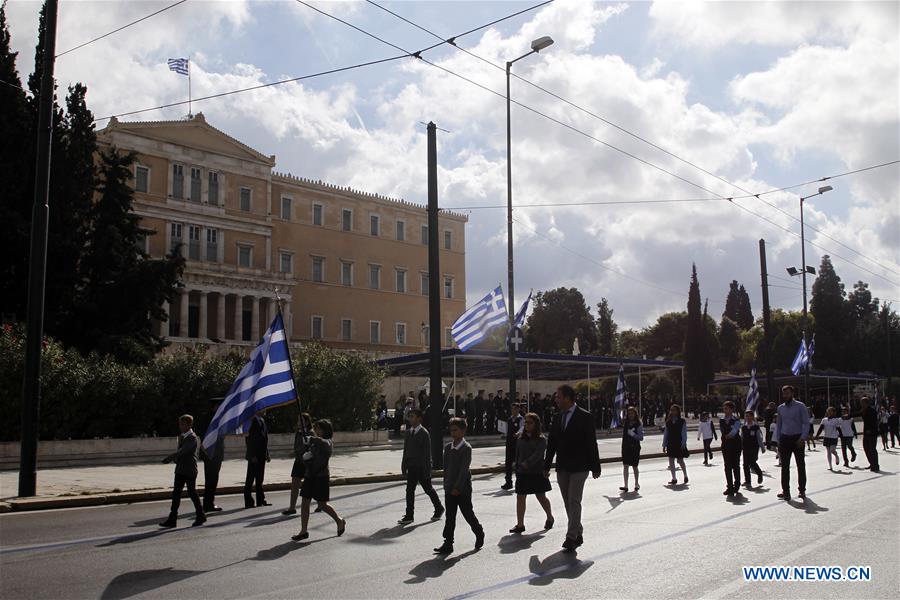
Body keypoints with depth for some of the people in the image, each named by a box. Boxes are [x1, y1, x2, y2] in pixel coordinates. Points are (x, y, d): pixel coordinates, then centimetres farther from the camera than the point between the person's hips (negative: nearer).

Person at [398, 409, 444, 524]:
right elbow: (406, 450, 12)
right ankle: (409, 515, 7)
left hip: (422, 467, -6)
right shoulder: (408, 432, 7)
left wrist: (427, 470, -15)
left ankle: (439, 509, 28)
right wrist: (404, 465, 10)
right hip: (411, 466, 6)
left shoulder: (424, 433, -13)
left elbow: (427, 453, -13)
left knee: (428, 489, 8)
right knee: (410, 490, 3)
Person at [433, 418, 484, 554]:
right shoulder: (448, 447, 7)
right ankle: (448, 544, 6)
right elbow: (446, 468, 11)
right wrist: (446, 484, 5)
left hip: (463, 489, -5)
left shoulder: (466, 448, -12)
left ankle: (479, 534, 30)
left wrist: (457, 487, -20)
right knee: (450, 517, 5)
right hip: (449, 489, 5)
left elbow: (464, 469, -17)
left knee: (468, 513, 7)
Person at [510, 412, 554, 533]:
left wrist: (527, 463, -33)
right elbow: (517, 455, 14)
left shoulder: (541, 439, -6)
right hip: (523, 473, 4)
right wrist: (517, 470, 9)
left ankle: (549, 517, 32)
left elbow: (538, 454, -20)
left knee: (541, 497, 8)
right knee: (520, 497, -2)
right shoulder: (521, 439, 9)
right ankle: (520, 524, 2)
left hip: (537, 472, -4)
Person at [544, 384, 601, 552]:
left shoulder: (584, 417, -8)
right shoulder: (558, 417, 10)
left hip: (579, 467, -6)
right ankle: (578, 535, 18)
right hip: (562, 467, 6)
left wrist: (595, 467, -8)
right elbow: (552, 442, 12)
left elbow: (591, 443, -7)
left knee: (574, 502, -11)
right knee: (568, 503, 9)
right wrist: (547, 466, 11)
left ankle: (571, 537, -11)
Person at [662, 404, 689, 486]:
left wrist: (683, 444, -12)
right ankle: (673, 478, 8)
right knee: (671, 461, 1)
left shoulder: (682, 422, -4)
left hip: (679, 444, -3)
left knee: (680, 461, 5)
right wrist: (664, 445, 6)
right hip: (670, 444, 3)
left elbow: (684, 433, -5)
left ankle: (685, 475, 28)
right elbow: (665, 434, 7)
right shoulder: (667, 422, 5)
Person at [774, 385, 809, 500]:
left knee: (801, 465, 5)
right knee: (785, 466, 2)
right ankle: (786, 492, 5)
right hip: (784, 439, 3)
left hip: (797, 439, -3)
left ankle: (802, 490, 18)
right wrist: (778, 440, 7)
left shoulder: (800, 406, -4)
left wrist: (802, 438, -16)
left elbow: (806, 423, -6)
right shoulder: (781, 408, 9)